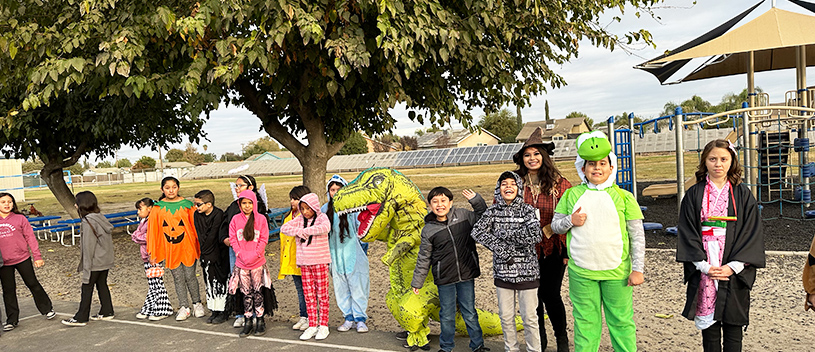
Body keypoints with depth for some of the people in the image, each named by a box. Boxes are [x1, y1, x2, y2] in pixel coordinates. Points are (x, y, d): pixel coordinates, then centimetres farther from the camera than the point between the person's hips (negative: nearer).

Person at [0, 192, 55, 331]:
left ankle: (47, 309, 23)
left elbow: (30, 237, -2)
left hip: (22, 259, -2)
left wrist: (37, 256, -4)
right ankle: (12, 319, 20)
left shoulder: (20, 219, -4)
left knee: (33, 284, 8)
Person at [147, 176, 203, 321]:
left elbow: (195, 226, 3)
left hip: (187, 248, -1)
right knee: (178, 279, 6)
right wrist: (153, 252, 4)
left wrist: (199, 246, 1)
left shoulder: (187, 205, 0)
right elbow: (153, 231, 6)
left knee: (190, 276, 1)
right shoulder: (157, 208, 3)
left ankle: (197, 304, 19)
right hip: (169, 249, 1)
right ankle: (184, 307, 16)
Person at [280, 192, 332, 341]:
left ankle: (323, 325, 11)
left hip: (320, 262, -4)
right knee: (308, 295, 8)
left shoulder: (322, 217, -6)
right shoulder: (300, 219, 7)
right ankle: (312, 325, 16)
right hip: (304, 263, 5)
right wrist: (298, 231, -16)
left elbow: (325, 227, -28)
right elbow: (284, 228, 0)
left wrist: (305, 231, -19)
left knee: (322, 294, 3)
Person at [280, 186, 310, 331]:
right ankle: (303, 317, 24)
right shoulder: (289, 216, 15)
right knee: (299, 289, 15)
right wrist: (283, 259, 17)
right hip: (292, 260, 8)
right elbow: (284, 236, 21)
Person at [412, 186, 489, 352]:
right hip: (444, 279, 0)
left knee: (470, 313, 12)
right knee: (447, 315, 11)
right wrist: (417, 281, 7)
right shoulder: (428, 230, -4)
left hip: (466, 276, 1)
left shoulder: (463, 215, -2)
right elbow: (424, 258, 4)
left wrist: (476, 200, -2)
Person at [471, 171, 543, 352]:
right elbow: (477, 231, -7)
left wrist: (504, 233, -15)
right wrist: (498, 246, -17)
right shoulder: (493, 211, 2)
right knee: (506, 317, 12)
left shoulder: (527, 209, -4)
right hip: (502, 272, 2)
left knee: (529, 317, 6)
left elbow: (535, 235, -18)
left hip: (526, 271, -2)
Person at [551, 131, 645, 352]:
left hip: (616, 272, -1)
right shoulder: (571, 195, 6)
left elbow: (637, 236, 3)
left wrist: (637, 269, -2)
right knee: (585, 322, 10)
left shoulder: (623, 197, 2)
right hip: (581, 272, 1)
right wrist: (570, 221, -9)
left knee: (621, 321, 9)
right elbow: (555, 225, 12)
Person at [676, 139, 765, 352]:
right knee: (709, 327, 5)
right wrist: (704, 266, -10)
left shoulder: (743, 194, 5)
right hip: (704, 272, 0)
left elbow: (752, 232, -1)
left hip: (734, 271, 0)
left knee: (732, 327, 5)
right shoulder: (694, 195, 4)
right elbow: (687, 232, 0)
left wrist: (733, 266, -11)